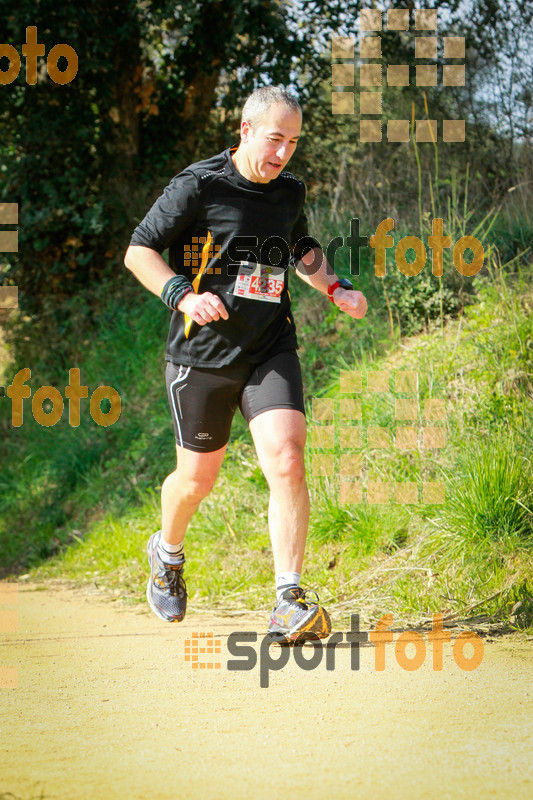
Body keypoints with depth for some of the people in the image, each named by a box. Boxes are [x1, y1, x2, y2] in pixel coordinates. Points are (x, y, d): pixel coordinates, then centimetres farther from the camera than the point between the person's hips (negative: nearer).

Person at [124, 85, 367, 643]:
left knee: (286, 461, -18)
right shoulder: (197, 186, -9)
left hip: (270, 351, 3)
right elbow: (138, 251, -6)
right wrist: (183, 296, -22)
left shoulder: (290, 192, 9)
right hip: (202, 353, -3)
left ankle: (289, 603, -17)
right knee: (198, 479, 8)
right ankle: (167, 551, 43)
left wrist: (335, 289, 12)